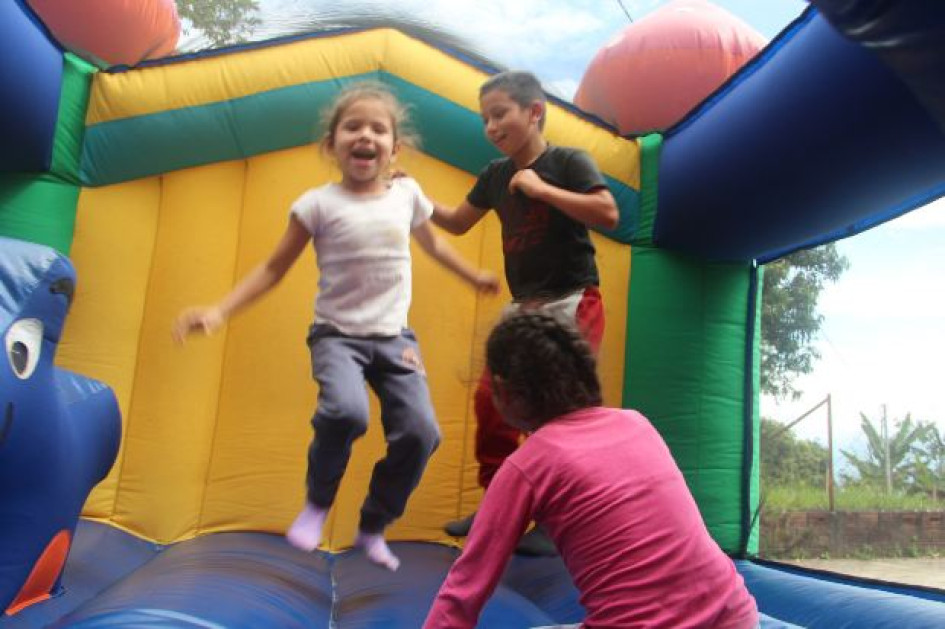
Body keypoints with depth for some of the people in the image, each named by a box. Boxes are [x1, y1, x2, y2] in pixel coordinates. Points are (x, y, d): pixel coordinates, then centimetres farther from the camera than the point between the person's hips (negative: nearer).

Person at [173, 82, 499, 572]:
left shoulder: (407, 193, 3)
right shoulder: (319, 204, -7)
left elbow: (432, 244, 23)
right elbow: (274, 269, -1)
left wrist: (476, 277, 33)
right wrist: (219, 312, -12)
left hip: (395, 338, 4)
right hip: (337, 335, -3)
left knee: (420, 432, -12)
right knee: (346, 411, -32)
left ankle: (373, 528, 15)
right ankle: (317, 504, 0)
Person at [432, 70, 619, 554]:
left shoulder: (568, 162, -9)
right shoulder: (495, 176, 9)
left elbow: (608, 213, -23)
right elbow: (458, 223, 19)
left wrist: (541, 188, -22)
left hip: (572, 302, -6)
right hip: (523, 305, 7)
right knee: (490, 397, 4)